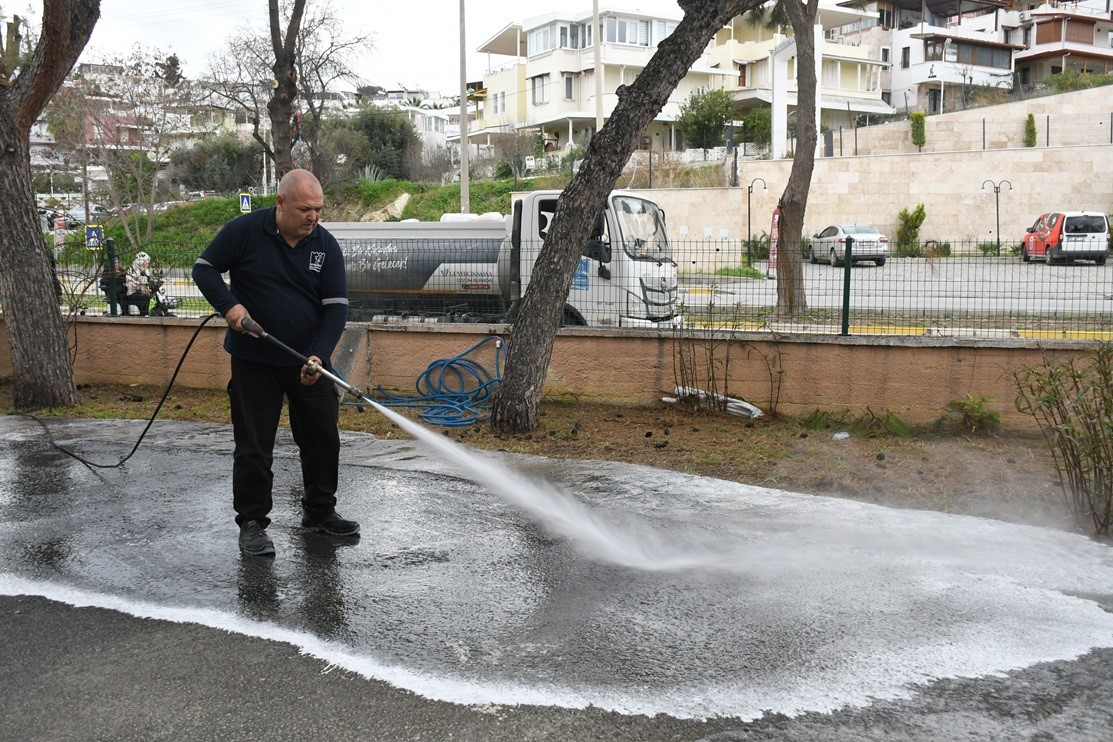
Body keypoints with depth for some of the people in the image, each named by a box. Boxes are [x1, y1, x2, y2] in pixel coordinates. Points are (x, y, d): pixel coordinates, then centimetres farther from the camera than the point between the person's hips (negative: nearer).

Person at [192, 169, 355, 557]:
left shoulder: (325, 245, -3)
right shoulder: (244, 231, -10)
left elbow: (336, 306, -5)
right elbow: (204, 269, -1)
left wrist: (318, 356, -18)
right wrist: (229, 306, -19)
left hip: (309, 362, 3)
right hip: (253, 361, -3)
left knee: (323, 440, 10)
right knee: (253, 447, 3)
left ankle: (319, 512, 27)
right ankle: (252, 523, 17)